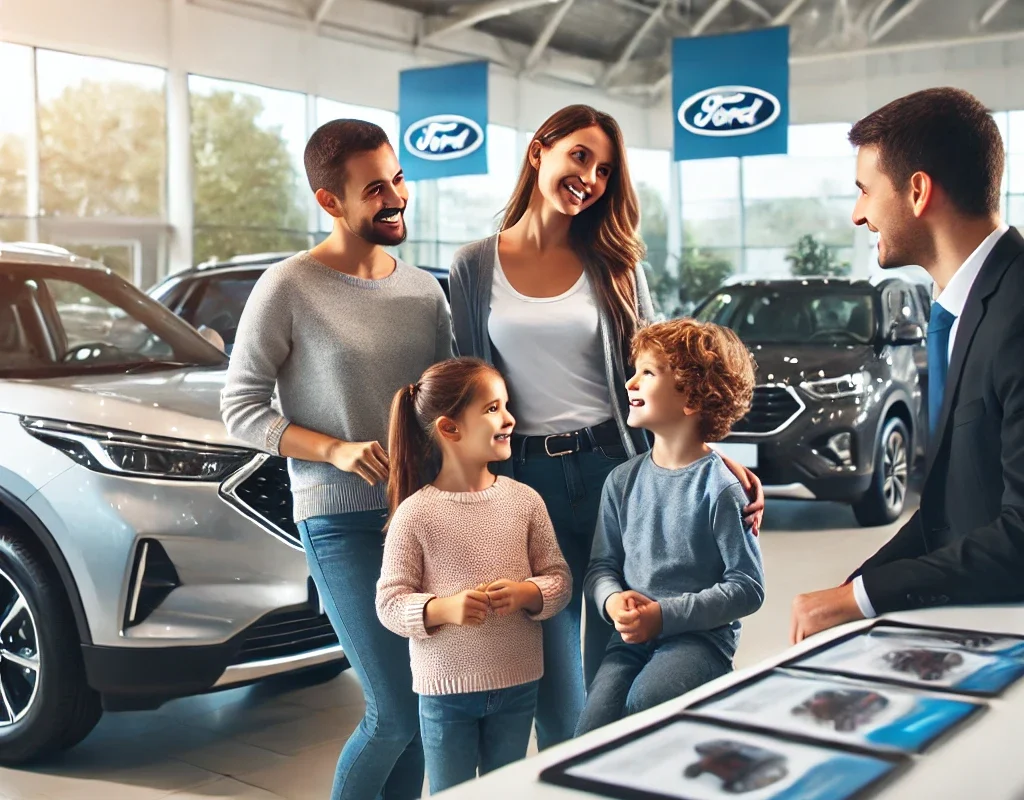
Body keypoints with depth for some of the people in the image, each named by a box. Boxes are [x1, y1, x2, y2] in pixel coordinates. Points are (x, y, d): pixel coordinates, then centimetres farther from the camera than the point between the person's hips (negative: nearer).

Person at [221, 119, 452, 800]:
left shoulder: (424, 290, 9)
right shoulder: (289, 289, -6)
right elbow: (241, 408, -4)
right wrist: (337, 449, -17)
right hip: (343, 524, -5)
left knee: (422, 705, 10)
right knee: (398, 714, -8)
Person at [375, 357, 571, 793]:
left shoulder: (524, 501, -2)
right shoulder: (415, 513, -11)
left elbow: (558, 577, 2)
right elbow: (389, 601, -10)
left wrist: (527, 593, -18)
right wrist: (443, 608, -26)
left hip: (517, 684, 3)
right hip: (445, 689, -3)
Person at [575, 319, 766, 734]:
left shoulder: (719, 488, -8)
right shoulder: (623, 480, 8)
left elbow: (747, 587, -8)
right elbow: (602, 564, 14)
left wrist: (665, 615, -15)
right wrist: (612, 600, -9)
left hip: (701, 635, -4)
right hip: (631, 637, 4)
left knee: (641, 702, -30)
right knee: (591, 736, -17)